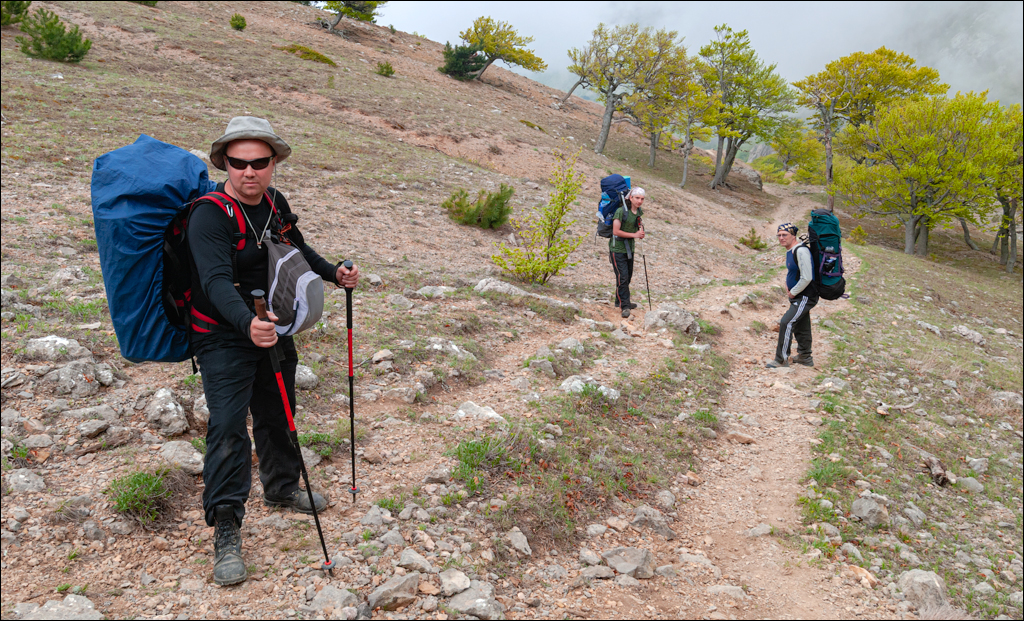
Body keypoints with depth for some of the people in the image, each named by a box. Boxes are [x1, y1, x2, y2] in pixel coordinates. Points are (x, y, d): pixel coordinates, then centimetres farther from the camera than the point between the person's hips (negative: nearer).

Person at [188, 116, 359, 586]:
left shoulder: (276, 203, -1)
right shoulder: (209, 216, -24)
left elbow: (298, 250, 17)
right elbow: (216, 281, -39)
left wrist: (333, 273, 2)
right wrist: (246, 323, -56)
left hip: (273, 329, 7)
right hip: (225, 337, -7)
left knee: (277, 414, 20)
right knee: (228, 425, -14)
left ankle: (281, 488, 42)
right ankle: (226, 530, -3)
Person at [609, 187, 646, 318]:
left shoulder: (639, 212, 5)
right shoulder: (621, 211, -19)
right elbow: (616, 231, -21)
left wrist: (640, 233, -2)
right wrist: (634, 235, -20)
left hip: (629, 248, 8)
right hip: (617, 249, -8)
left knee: (628, 276, 15)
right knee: (622, 277, -12)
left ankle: (620, 301, 31)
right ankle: (625, 306, -8)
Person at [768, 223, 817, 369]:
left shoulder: (801, 251, -22)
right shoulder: (790, 250, 9)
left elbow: (806, 278, -25)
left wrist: (793, 293, -14)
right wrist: (788, 286, 10)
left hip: (805, 297, -10)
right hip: (798, 296, 10)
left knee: (786, 323, -14)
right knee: (801, 326, 18)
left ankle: (781, 359, -7)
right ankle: (805, 357, 32)